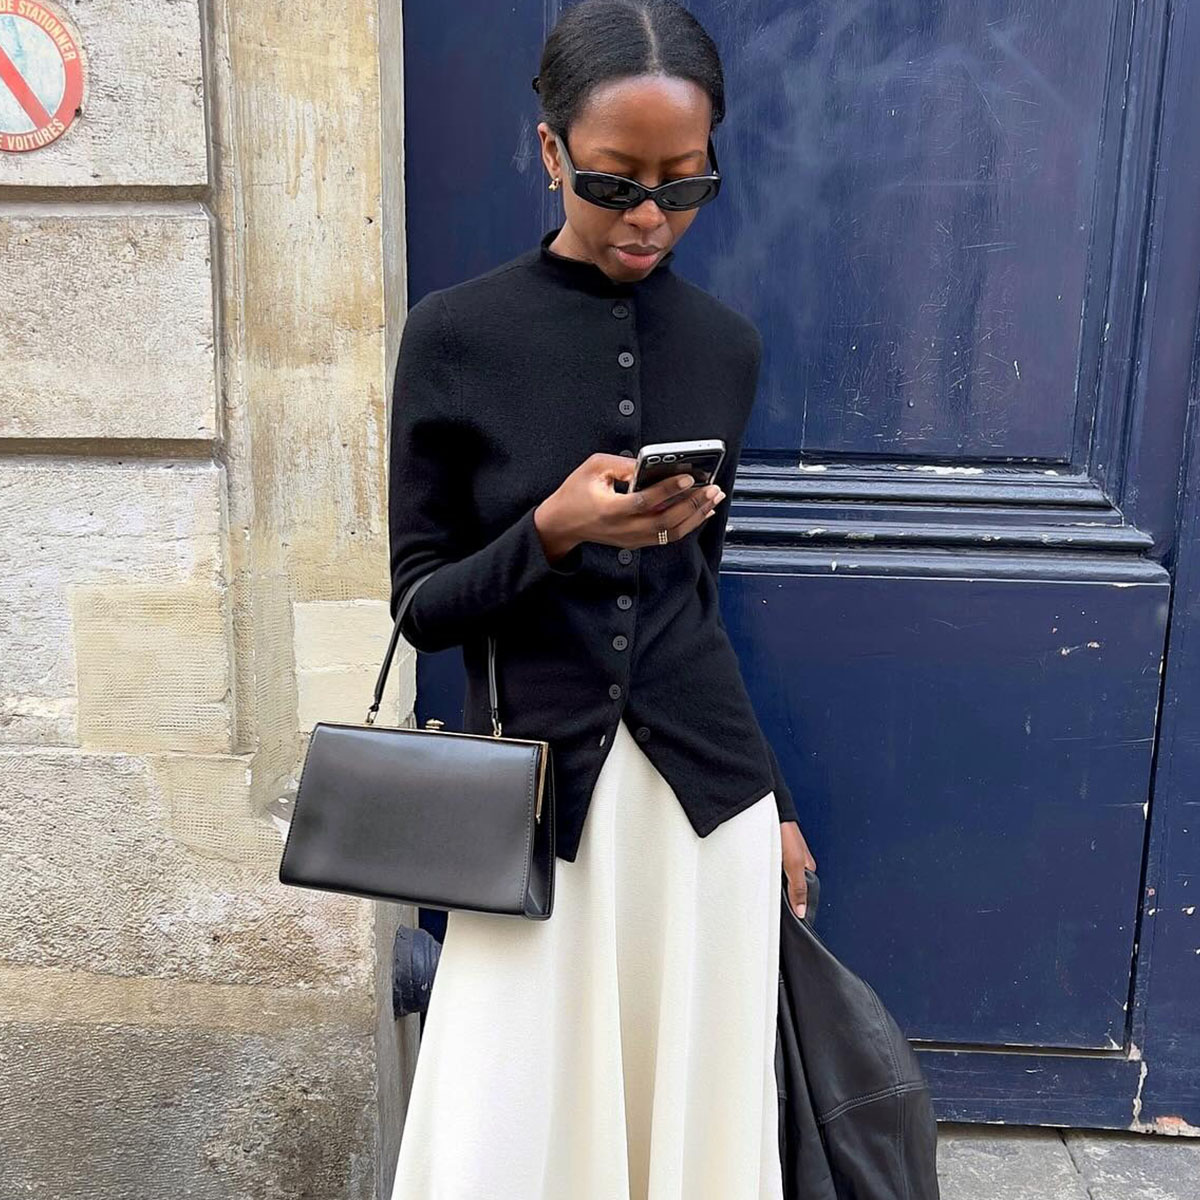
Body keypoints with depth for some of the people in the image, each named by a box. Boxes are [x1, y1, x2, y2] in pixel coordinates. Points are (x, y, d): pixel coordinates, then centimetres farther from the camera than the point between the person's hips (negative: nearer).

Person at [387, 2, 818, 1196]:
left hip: (706, 788, 3)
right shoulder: (455, 335, -6)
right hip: (536, 795, -3)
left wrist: (771, 800, 15)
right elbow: (422, 603, -3)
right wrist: (552, 534, -22)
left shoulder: (725, 344, 5)